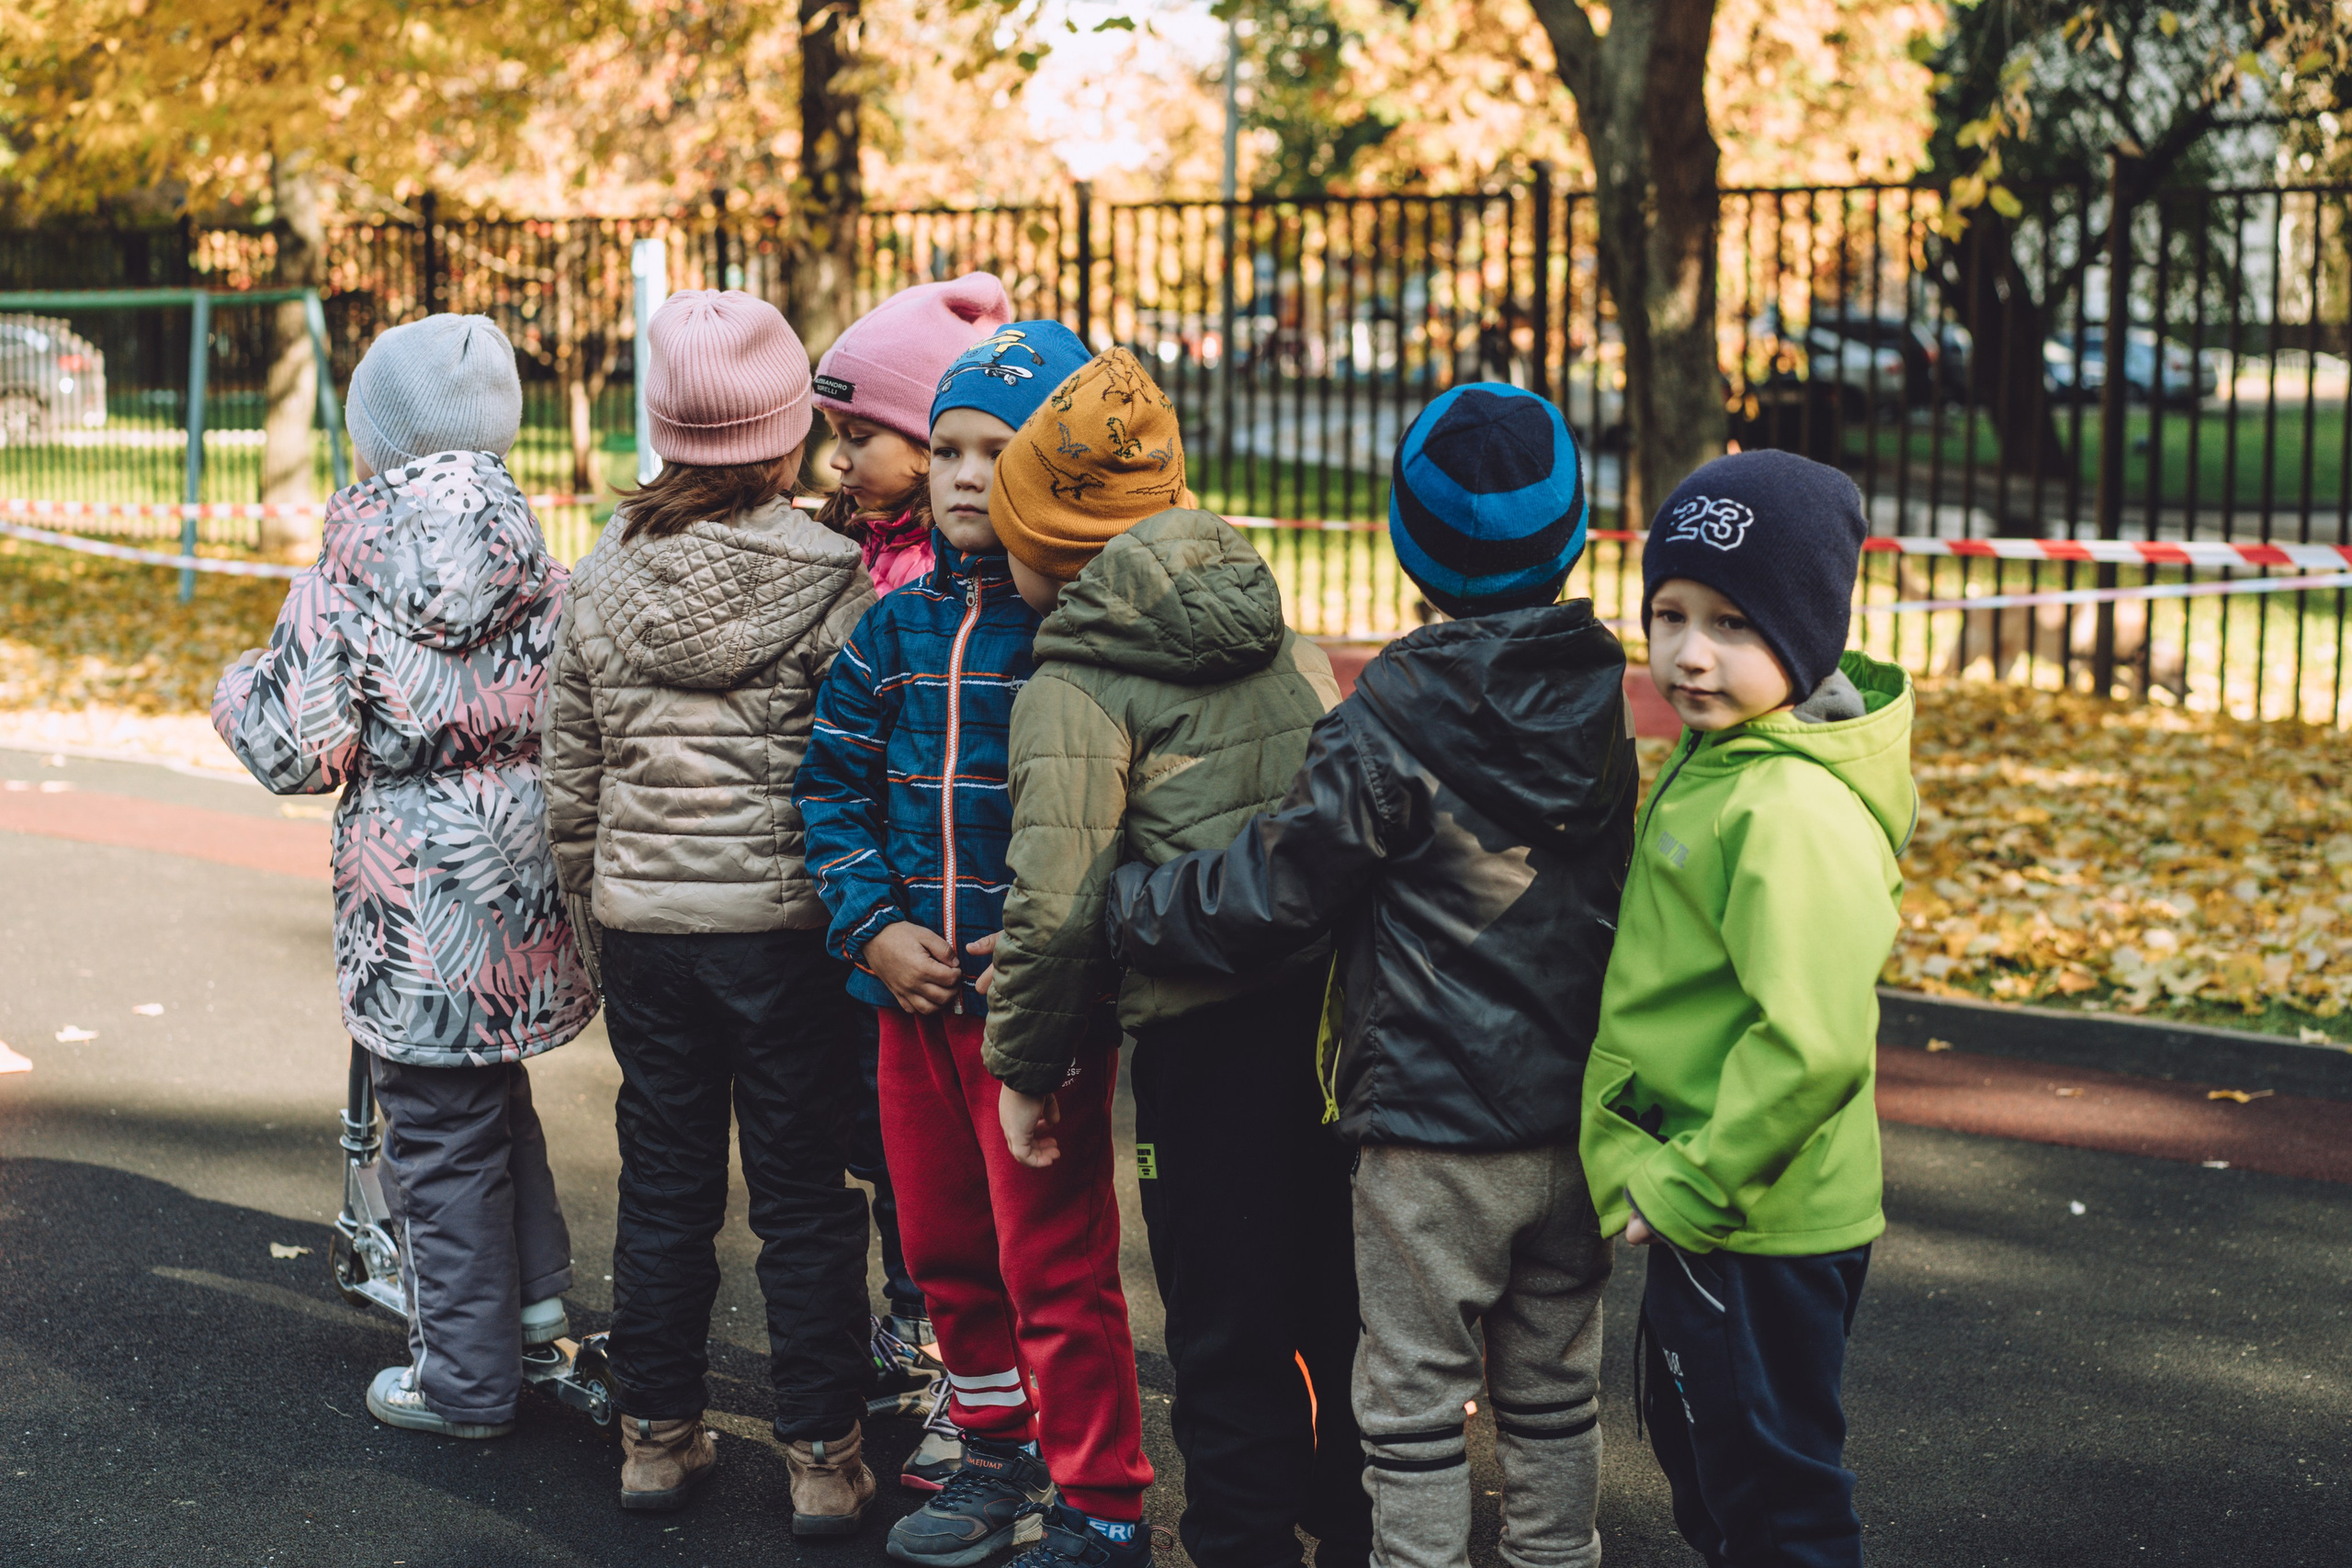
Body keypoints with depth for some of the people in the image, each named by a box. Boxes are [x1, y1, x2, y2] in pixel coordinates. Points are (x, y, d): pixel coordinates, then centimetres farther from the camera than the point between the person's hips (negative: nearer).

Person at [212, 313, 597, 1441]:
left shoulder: (354, 570, -13)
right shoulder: (534, 557, -1)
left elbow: (299, 751, -13)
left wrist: (238, 690, 7)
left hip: (416, 884, -5)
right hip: (529, 870, 5)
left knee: (440, 1133, 6)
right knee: (495, 1085, 27)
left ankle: (466, 1380, 16)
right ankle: (538, 1290, 31)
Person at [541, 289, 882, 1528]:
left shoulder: (602, 581, 1)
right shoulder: (831, 585, -10)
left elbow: (570, 781, 7)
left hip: (644, 920, 3)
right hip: (786, 921, -3)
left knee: (662, 1183, 14)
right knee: (804, 1194, 6)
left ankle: (656, 1435, 23)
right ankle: (821, 1455, 11)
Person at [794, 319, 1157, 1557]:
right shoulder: (900, 626, 8)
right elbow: (831, 781, 11)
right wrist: (873, 929, -2)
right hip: (912, 991, 6)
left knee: (1055, 1263, 0)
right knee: (945, 1249, 18)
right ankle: (999, 1454, 36)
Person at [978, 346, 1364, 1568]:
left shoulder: (1074, 687, -9)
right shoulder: (1284, 639, 10)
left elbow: (1057, 904, -15)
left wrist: (1026, 1064, -2)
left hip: (1210, 1037, -7)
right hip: (1339, 1000, 7)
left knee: (1227, 1341, 5)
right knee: (1337, 1309, 19)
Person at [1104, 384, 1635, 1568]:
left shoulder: (1397, 718, -17)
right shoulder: (1598, 700, 3)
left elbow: (1270, 889, -14)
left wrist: (1112, 908, -1)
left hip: (1431, 1125, -6)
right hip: (1575, 1115, 6)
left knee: (1412, 1400, 5)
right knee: (1554, 1391, 18)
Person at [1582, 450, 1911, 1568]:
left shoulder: (1796, 811, -25)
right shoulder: (1708, 763, 6)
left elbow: (1813, 1048, -33)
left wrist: (1697, 1184, -22)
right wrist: (1641, 1162, 12)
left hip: (1758, 1231, -10)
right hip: (1703, 1211, 10)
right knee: (1701, 1467, 25)